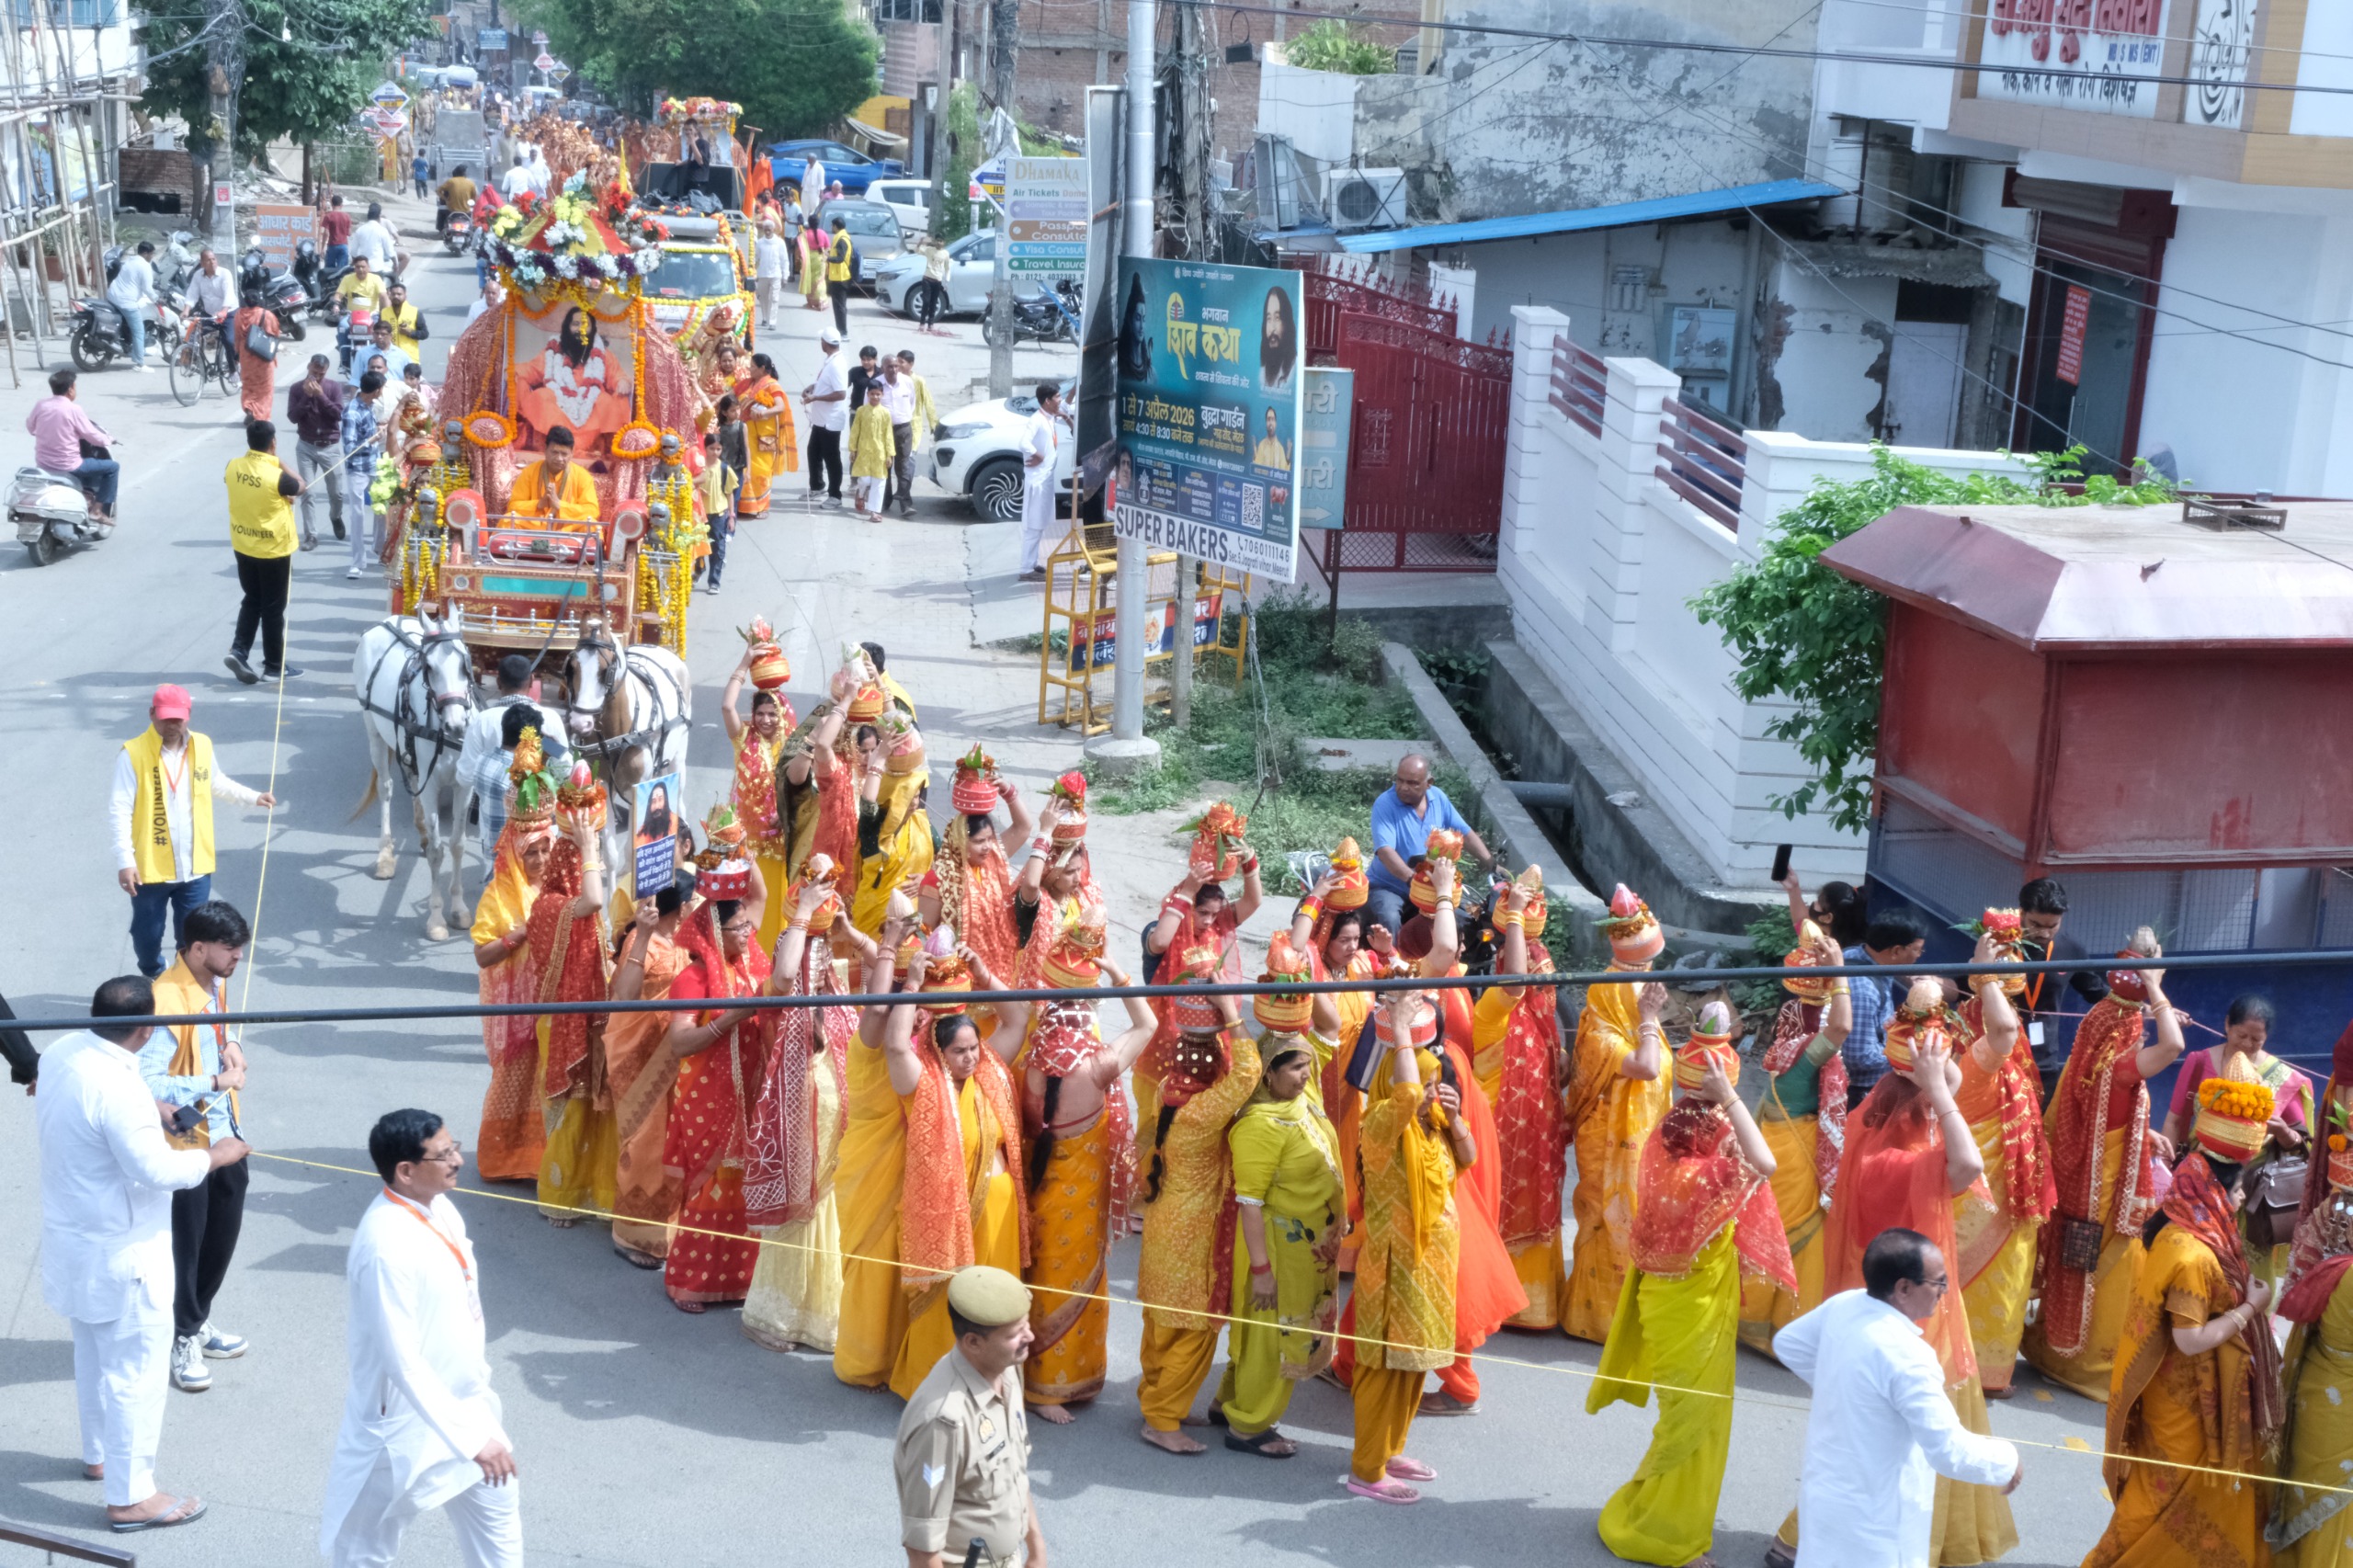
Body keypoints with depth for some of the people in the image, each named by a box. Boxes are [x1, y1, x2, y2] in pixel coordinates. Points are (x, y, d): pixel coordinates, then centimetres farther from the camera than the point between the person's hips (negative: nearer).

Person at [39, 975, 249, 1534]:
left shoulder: (61, 1053, -4)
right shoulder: (117, 1086, -31)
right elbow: (156, 1170, -29)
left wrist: (149, 1113, 15)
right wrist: (214, 1155, -13)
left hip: (73, 1238, 9)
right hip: (119, 1253, -9)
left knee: (95, 1354, 27)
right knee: (136, 1372, 4)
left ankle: (99, 1454, 45)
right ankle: (129, 1497, 13)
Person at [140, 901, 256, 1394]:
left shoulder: (214, 984, 1)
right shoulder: (167, 1001, -26)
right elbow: (145, 1082, -32)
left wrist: (230, 1048, 1)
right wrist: (212, 1083, -30)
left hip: (224, 1135, 8)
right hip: (186, 1143, -8)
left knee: (224, 1233, 19)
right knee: (185, 1243, 7)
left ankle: (198, 1320, 38)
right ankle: (183, 1338, 24)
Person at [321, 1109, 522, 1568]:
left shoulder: (437, 1206, -4)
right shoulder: (387, 1245, -32)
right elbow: (401, 1362, -31)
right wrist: (471, 1437, -29)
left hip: (461, 1400, 8)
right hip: (407, 1420, -8)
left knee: (496, 1503, 23)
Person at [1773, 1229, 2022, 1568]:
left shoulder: (1843, 1306, -5)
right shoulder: (1905, 1356, -28)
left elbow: (1788, 1344, 14)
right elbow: (1950, 1451, -25)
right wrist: (2007, 1462, -8)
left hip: (1826, 1493, 8)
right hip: (1870, 1521, -8)